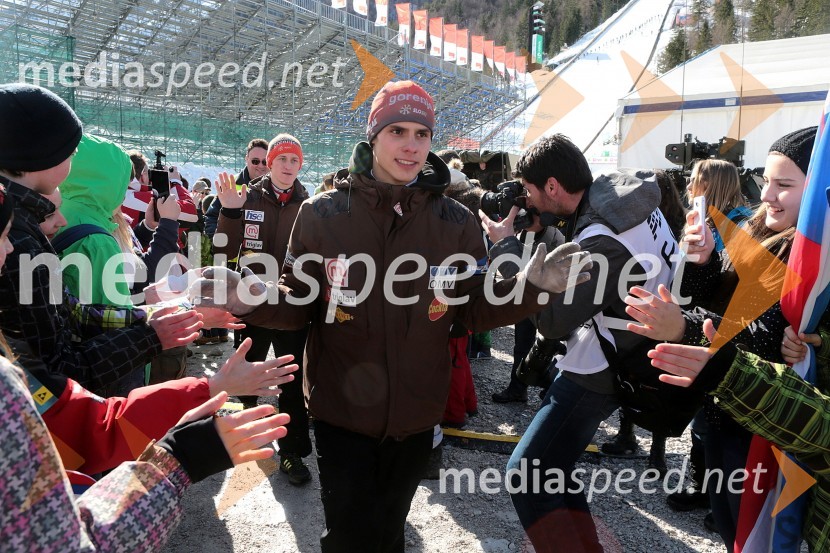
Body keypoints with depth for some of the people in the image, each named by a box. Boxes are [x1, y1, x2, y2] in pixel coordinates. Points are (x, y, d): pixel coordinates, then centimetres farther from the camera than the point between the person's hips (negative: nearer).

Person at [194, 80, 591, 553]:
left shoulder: (456, 222, -5)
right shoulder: (323, 214, -9)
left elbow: (474, 310, -1)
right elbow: (301, 304, -4)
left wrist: (529, 286, -18)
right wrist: (253, 300, -24)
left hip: (416, 414, 2)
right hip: (342, 411, -2)